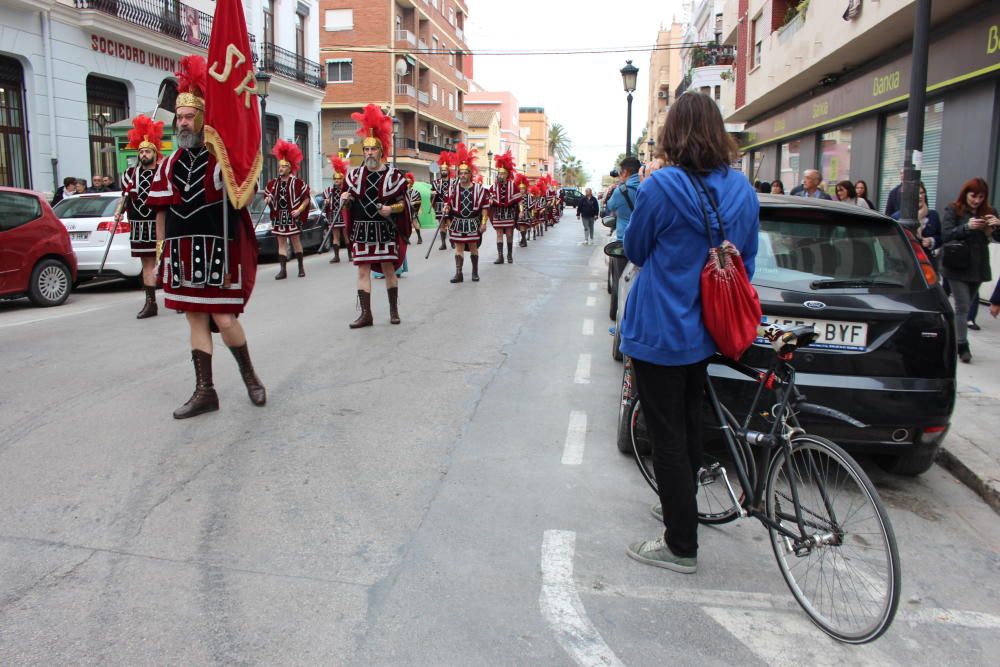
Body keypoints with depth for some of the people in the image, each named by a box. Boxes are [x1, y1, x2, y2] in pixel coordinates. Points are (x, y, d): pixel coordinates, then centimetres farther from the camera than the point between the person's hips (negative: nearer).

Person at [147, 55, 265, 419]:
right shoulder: (170, 164, 10)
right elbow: (161, 212, 12)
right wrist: (164, 250, 10)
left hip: (218, 253, -5)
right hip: (183, 255, 5)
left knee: (223, 320, -4)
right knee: (196, 320, 8)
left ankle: (250, 375, 21)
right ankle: (204, 391, 16)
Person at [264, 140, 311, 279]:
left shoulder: (298, 182, -6)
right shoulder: (273, 183, 9)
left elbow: (306, 198, -3)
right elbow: (267, 196, 21)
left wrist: (299, 210, -14)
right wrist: (268, 199, -2)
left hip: (292, 216, -4)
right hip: (278, 217, 4)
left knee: (296, 241, 4)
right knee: (281, 243, 3)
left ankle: (301, 267, 18)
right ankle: (283, 270, 3)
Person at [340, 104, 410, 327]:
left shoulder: (393, 174, -2)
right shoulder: (355, 174, 7)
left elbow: (402, 203, 1)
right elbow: (347, 199, 15)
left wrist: (391, 209, -18)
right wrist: (344, 198, -7)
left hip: (385, 229, -2)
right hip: (362, 229, 3)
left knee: (388, 268, 5)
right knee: (363, 270, 1)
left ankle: (394, 309, 19)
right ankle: (366, 314, 5)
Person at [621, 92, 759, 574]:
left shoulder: (662, 186, -18)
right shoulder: (743, 190, 2)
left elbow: (635, 249, -5)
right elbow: (747, 261, 10)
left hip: (659, 332, -7)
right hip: (705, 330, 7)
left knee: (667, 436, 3)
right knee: (689, 423, 23)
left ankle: (681, 546, 12)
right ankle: (681, 507, 43)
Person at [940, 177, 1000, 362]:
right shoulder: (953, 210, -3)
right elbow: (945, 235, -13)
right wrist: (967, 227, -28)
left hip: (978, 268, 4)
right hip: (957, 267, -4)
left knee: (965, 306, 10)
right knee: (963, 306, -8)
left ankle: (954, 339, 20)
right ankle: (962, 345, -7)